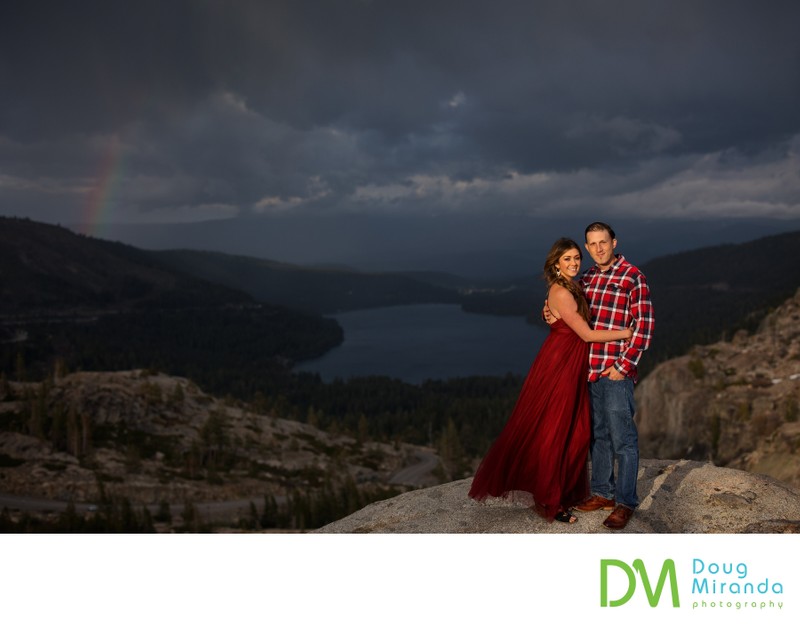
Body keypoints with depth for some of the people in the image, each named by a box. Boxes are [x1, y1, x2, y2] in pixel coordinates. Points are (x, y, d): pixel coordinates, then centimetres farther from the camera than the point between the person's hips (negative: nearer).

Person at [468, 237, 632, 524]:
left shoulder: (571, 289, 12)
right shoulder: (561, 293, -18)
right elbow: (586, 334, -17)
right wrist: (625, 333, -11)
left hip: (572, 367, 9)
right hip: (558, 368, -9)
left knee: (574, 433, 14)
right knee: (551, 435, 1)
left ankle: (564, 492, 27)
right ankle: (549, 502, 11)